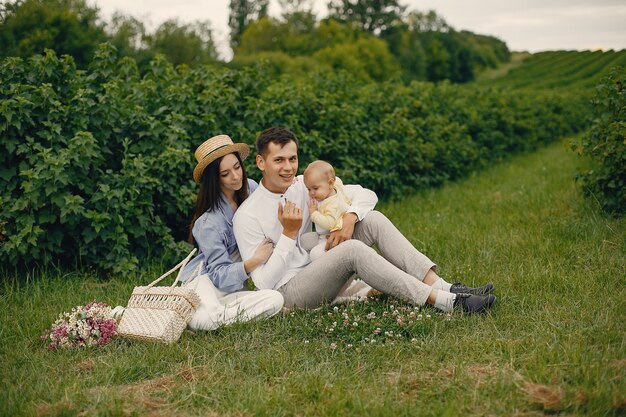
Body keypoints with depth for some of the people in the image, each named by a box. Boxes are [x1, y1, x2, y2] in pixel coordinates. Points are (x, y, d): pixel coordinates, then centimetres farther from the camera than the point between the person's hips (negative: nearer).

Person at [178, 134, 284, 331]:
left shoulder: (251, 188, -1)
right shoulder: (208, 222, -18)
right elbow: (220, 276, -18)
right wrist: (254, 261, -34)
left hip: (240, 285, 7)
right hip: (207, 283, -7)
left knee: (275, 299, -26)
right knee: (201, 320, -39)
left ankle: (218, 314, -13)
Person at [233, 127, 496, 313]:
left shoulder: (305, 186, 4)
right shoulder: (246, 217, -13)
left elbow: (367, 195, 5)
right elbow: (263, 283, -16)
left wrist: (350, 218, -16)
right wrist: (288, 234, -20)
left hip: (319, 275, 7)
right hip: (287, 292, -6)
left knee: (373, 220, -13)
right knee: (352, 250, -32)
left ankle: (442, 286, -23)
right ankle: (447, 302, -35)